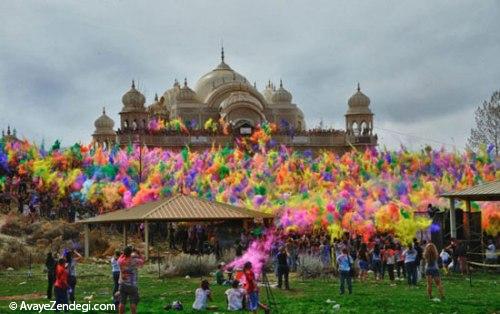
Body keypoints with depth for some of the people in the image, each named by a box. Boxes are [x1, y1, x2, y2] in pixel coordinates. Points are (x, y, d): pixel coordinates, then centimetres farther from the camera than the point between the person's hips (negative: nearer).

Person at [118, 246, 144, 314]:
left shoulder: (120, 261, -4)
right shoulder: (134, 261, -14)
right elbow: (142, 262, 5)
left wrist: (125, 253, 17)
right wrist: (138, 254, 12)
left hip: (122, 284, 4)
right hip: (132, 285, -4)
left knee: (122, 302, 6)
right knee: (133, 303, 2)